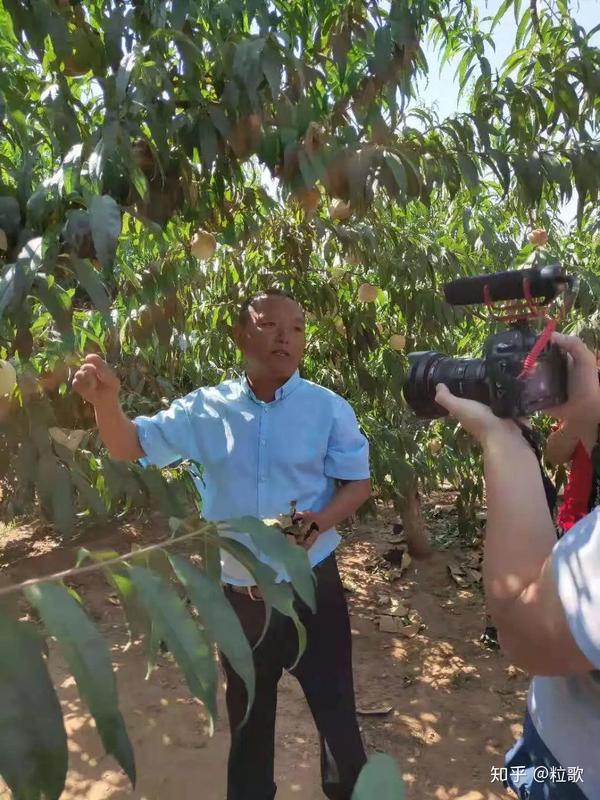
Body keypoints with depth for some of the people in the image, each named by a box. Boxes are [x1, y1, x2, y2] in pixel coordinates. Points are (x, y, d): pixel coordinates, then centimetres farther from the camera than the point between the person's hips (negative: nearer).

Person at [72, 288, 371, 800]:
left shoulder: (329, 408, -10)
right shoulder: (206, 408, -4)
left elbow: (359, 481, -4)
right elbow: (132, 447, -1)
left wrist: (322, 520, -24)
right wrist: (106, 400, -22)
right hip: (237, 593, 2)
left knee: (335, 708, 14)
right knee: (246, 715, 23)